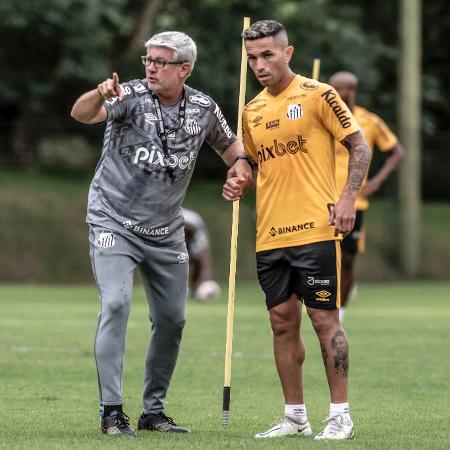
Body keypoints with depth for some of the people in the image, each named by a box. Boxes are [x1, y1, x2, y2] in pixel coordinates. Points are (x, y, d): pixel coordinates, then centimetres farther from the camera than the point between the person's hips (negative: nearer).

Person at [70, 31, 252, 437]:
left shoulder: (203, 109, -3)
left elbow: (229, 144, 17)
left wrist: (240, 168, -5)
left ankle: (153, 410, 23)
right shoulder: (131, 96, -16)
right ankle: (112, 410, -15)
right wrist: (100, 95, -57)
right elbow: (82, 114, -35)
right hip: (114, 222, -5)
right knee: (116, 304, -20)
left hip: (166, 231, 5)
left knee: (172, 319, 8)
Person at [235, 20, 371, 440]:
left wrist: (347, 198, -14)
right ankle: (294, 417, 14)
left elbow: (359, 146, -3)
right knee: (282, 322, 7)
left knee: (324, 317, -4)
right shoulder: (252, 110, 13)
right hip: (270, 235, 6)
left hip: (315, 229, -6)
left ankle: (340, 415, 2)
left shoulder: (317, 94, -5)